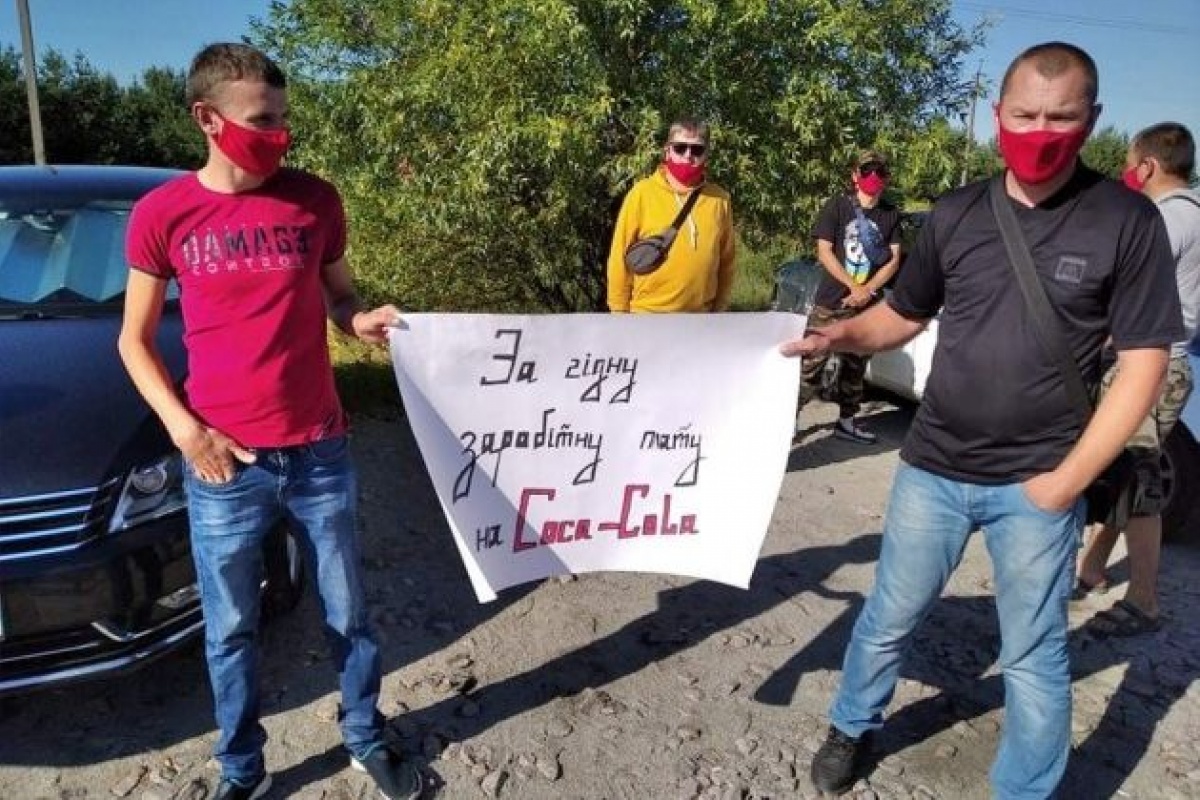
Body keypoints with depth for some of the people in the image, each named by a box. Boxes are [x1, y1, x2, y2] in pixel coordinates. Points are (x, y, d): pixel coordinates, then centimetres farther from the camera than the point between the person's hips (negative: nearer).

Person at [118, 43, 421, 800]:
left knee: (349, 612, 14)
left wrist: (361, 320, -10)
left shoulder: (316, 199, 0)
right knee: (230, 629, 14)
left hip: (320, 452, 1)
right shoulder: (162, 213, -2)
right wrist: (184, 429, -9)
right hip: (223, 463, -1)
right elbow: (135, 340, 5)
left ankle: (367, 737, 37)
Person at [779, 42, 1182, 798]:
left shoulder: (1126, 220, -7)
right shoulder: (957, 213, 1)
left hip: (1037, 485, -2)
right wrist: (843, 333, -11)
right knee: (889, 620, 16)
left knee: (1035, 655, 12)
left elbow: (1144, 364, -7)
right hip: (933, 469, 3)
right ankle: (852, 728, 41)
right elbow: (902, 315, 10)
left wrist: (1069, 479, -11)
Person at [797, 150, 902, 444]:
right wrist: (853, 287, -14)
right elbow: (824, 253, -7)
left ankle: (846, 421, 23)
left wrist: (867, 290, -11)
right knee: (812, 362, -5)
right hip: (830, 301, -4)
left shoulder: (891, 214, 8)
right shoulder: (837, 206, -1)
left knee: (855, 366, 12)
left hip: (868, 306, 4)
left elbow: (893, 260, 4)